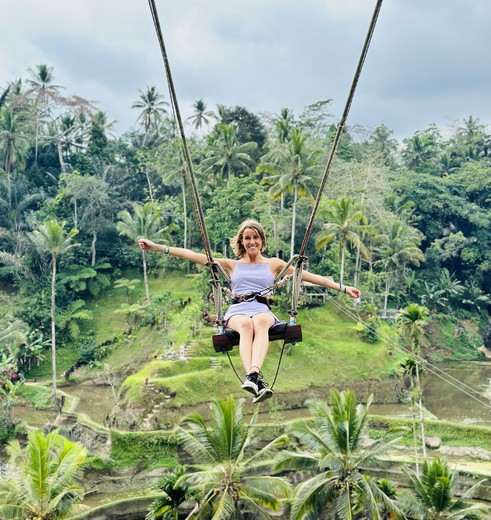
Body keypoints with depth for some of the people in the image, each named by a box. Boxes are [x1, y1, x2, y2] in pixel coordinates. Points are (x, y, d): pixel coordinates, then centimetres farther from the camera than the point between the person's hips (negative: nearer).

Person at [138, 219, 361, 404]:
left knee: (260, 322, -39)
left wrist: (343, 288, 12)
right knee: (246, 324, -38)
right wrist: (157, 247, 13)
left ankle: (253, 375, -60)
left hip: (262, 309, 0)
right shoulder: (232, 265, 25)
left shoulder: (274, 264, 23)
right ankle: (257, 381, -58)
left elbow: (310, 276, 18)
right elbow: (192, 255, 19)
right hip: (237, 310, 0)